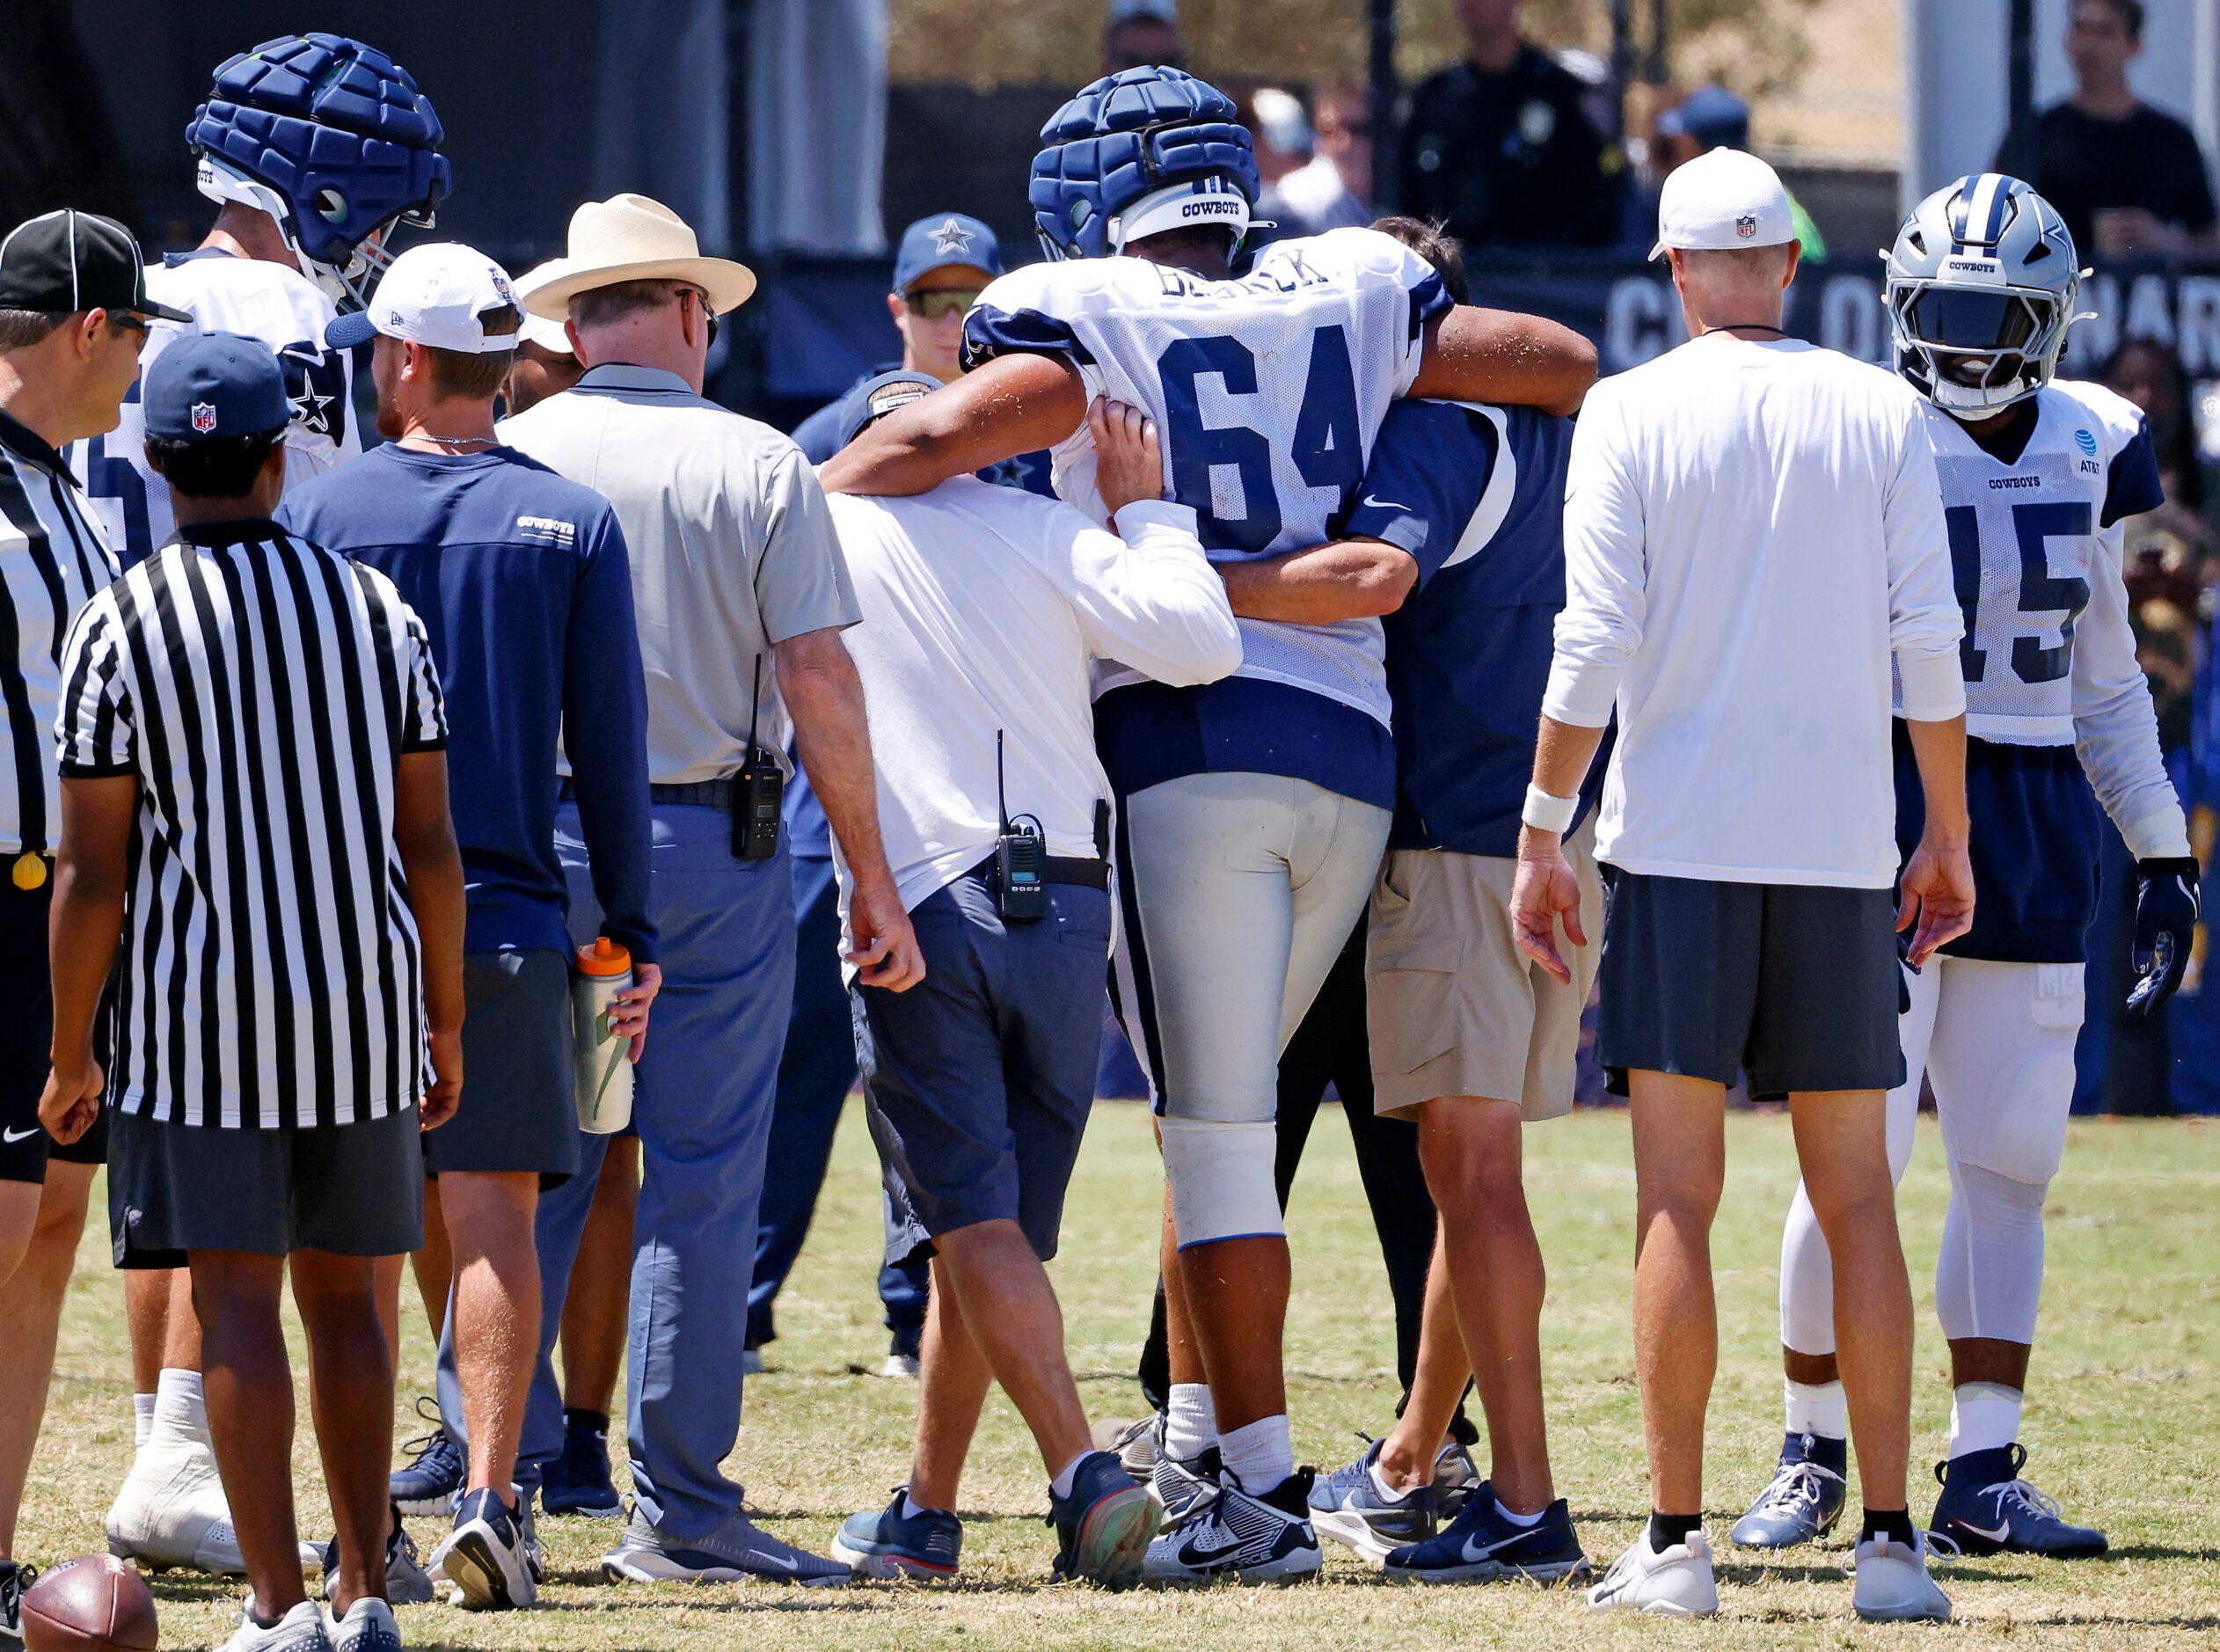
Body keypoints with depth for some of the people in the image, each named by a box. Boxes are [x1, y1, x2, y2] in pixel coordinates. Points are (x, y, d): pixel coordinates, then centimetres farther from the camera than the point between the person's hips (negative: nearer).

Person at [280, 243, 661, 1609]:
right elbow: (611, 745, 2)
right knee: (493, 1218, 0)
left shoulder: (320, 514, -1)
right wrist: (635, 932, 8)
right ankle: (489, 1501, -12)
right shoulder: (572, 523, 2)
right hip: (506, 918, 0)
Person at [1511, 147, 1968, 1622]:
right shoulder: (1883, 418, 3)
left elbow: (1595, 647, -7)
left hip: (1679, 838, -2)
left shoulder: (1633, 414, -2)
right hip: (1838, 847, 2)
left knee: (1678, 1201, 0)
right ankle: (1889, 1540, 3)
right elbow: (1927, 644, 0)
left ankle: (1677, 1542, -3)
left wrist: (1542, 837, 0)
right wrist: (1951, 837, 10)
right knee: (1858, 1201, 6)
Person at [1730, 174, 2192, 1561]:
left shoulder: (2086, 451, 9)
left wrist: (2165, 855, 17)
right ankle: (1815, 1454, 7)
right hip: (1891, 808, -5)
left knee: (2011, 1163, 4)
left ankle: (1984, 1476, 8)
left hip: (2038, 824, 5)